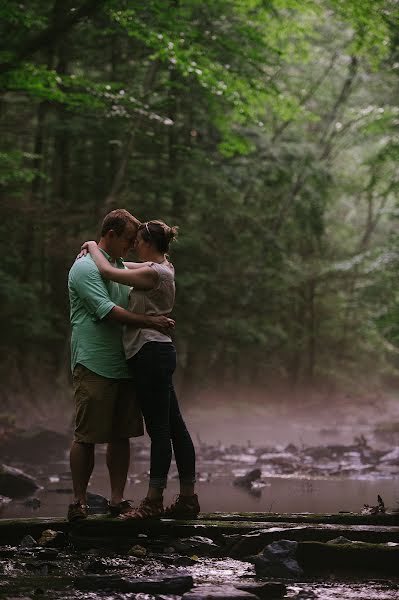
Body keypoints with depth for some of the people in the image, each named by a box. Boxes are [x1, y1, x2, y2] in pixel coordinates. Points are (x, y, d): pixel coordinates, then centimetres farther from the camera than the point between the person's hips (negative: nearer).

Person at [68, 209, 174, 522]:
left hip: (123, 365, 8)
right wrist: (151, 321, -20)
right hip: (94, 366, -8)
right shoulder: (85, 267, -9)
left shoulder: (122, 267, 19)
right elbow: (107, 311, -19)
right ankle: (79, 502, 4)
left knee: (121, 436, 7)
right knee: (86, 436, -3)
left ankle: (117, 500, 12)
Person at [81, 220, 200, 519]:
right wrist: (95, 253, 17)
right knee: (173, 426, 9)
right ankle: (188, 498, 13)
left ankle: (154, 501, -3)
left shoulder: (155, 273, -14)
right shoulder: (162, 267, 16)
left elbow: (108, 272, -15)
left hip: (151, 353, -10)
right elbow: (120, 267, 31)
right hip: (157, 352, 10)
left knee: (159, 428, -6)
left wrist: (93, 247, 3)